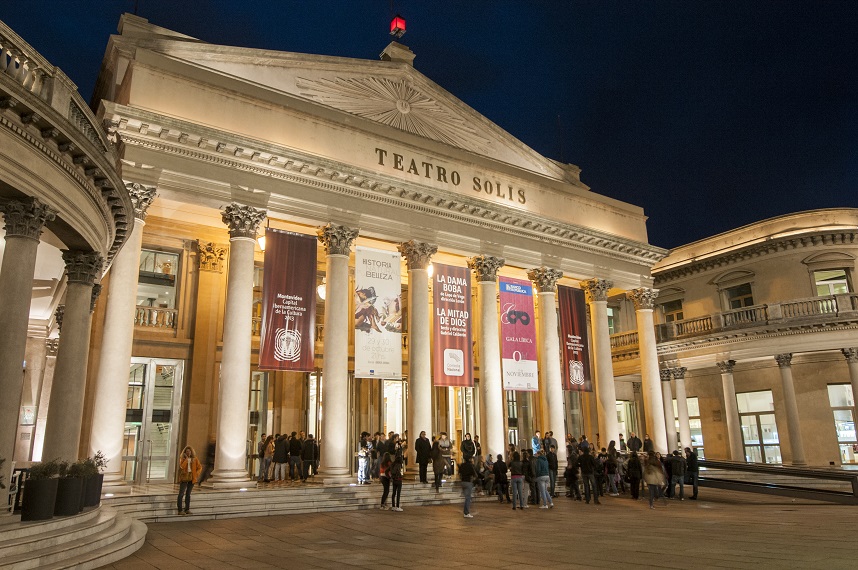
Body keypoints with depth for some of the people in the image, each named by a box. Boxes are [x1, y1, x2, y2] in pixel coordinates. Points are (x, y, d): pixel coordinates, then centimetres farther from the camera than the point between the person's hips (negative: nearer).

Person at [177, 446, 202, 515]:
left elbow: (200, 467, 5)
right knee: (181, 493, -7)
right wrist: (186, 459, -18)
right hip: (184, 477, -2)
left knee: (188, 494, 10)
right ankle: (180, 510, -5)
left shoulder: (195, 459, 4)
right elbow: (182, 466, -19)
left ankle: (187, 509, 14)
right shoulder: (182, 459, -1)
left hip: (191, 478, 2)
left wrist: (197, 474, -7)